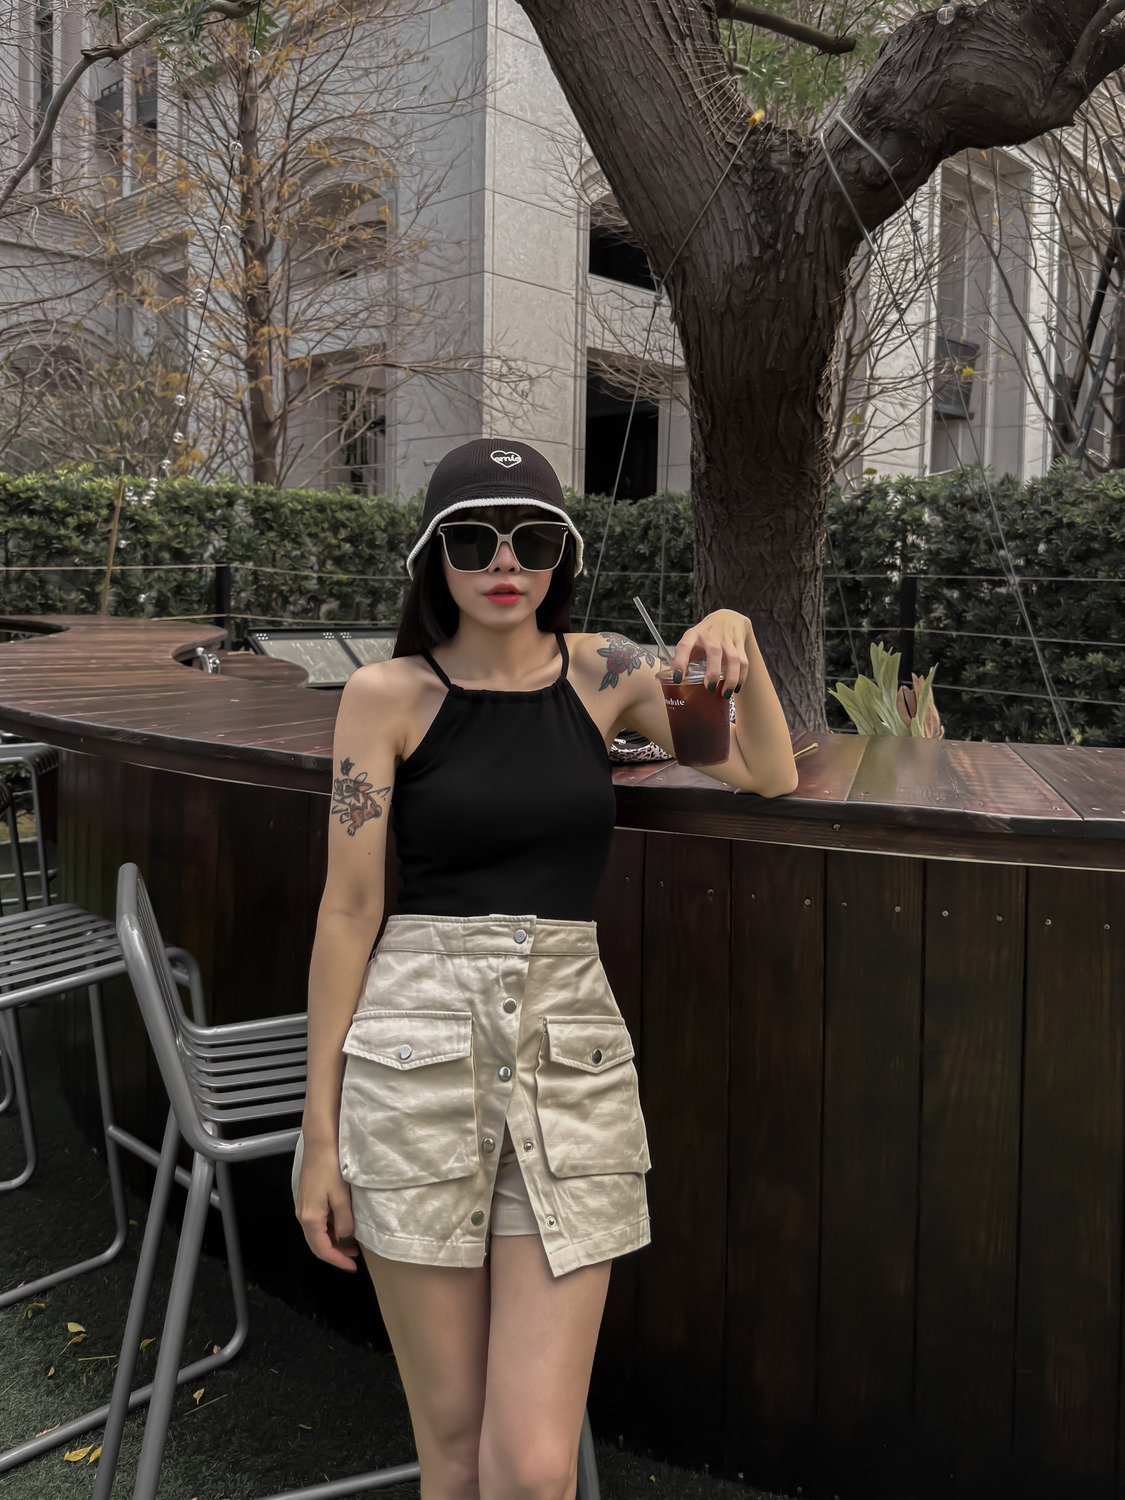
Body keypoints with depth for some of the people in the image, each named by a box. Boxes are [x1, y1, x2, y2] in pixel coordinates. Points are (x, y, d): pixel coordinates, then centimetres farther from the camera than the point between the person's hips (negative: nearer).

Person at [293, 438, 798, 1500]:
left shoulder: (603, 672, 7)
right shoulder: (386, 695, 0)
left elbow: (769, 776, 13)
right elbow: (348, 908, -1)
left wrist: (737, 640, -3)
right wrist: (320, 1129, 0)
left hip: (572, 1053, 2)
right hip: (416, 1056, -1)